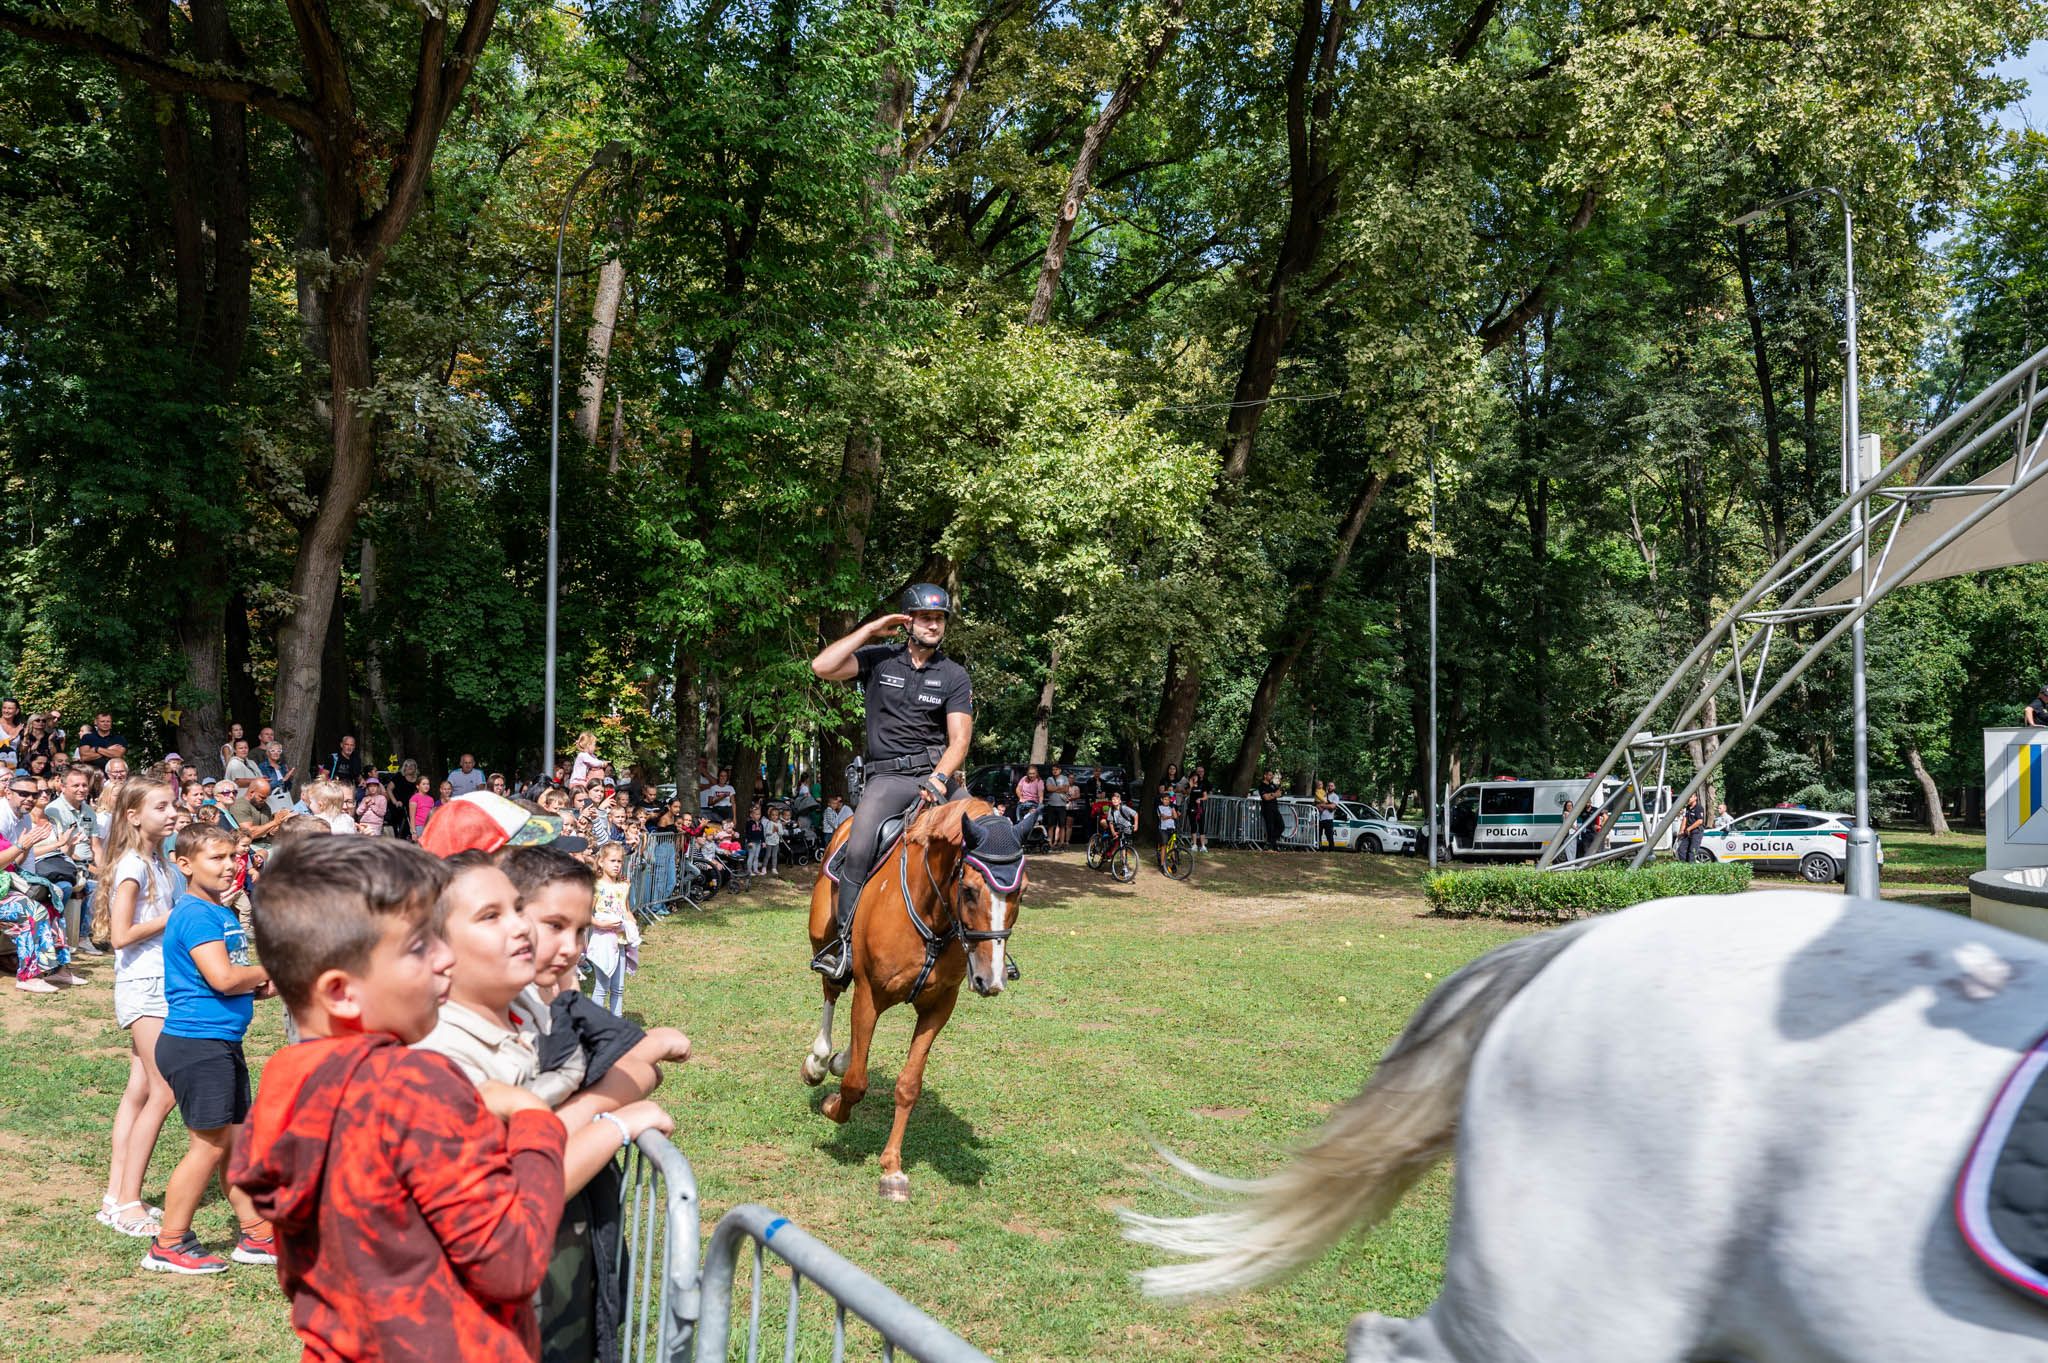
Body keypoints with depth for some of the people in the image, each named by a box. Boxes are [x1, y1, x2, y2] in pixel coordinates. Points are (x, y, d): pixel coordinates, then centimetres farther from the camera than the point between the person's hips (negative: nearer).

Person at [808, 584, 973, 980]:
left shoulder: (955, 676, 8)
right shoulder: (879, 660, 6)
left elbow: (959, 737, -2)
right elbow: (822, 667, -9)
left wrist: (939, 778, -20)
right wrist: (870, 630, -5)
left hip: (937, 773, 2)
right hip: (887, 776, -2)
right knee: (859, 848, -25)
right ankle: (845, 940, -12)